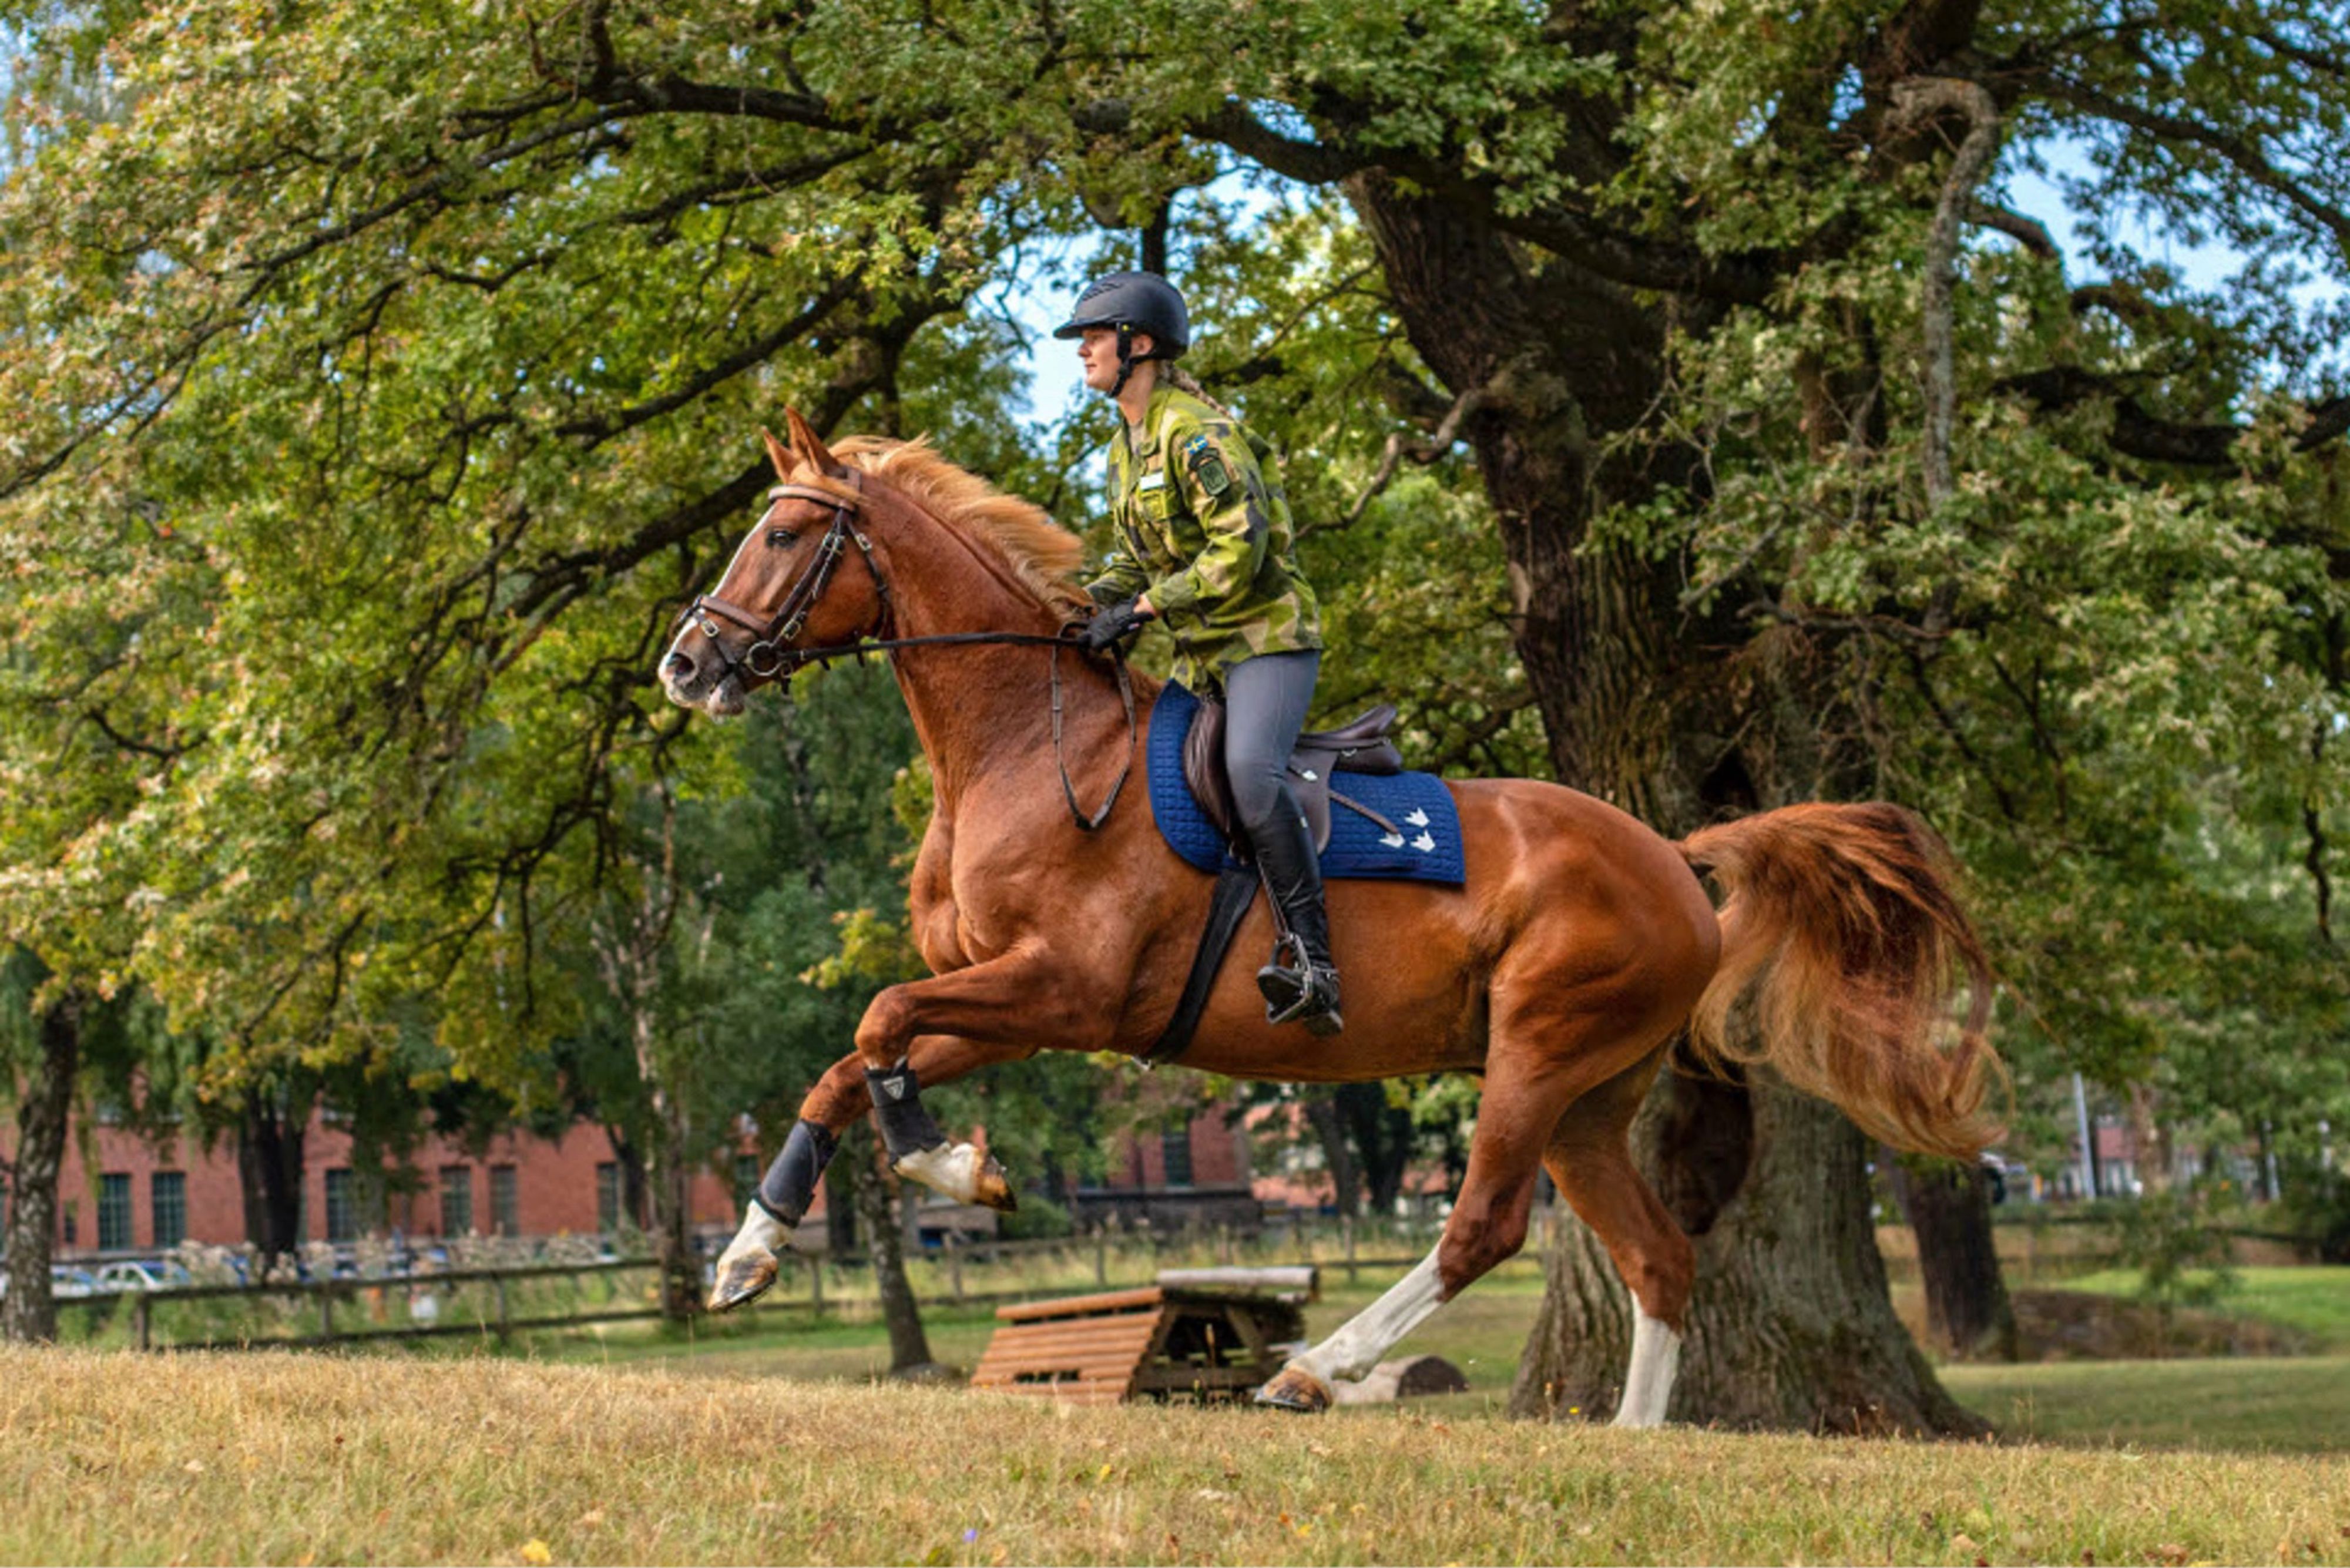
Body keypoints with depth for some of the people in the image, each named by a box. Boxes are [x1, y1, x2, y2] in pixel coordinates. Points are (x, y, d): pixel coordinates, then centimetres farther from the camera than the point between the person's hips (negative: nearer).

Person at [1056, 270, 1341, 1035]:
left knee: (1251, 771, -30)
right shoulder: (1125, 446, 14)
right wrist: (1092, 601, 3)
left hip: (1267, 634, -10)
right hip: (1200, 653, 10)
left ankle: (1311, 961, -32)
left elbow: (1240, 548, -23)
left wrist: (1143, 608, -21)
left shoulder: (1197, 432, -15)